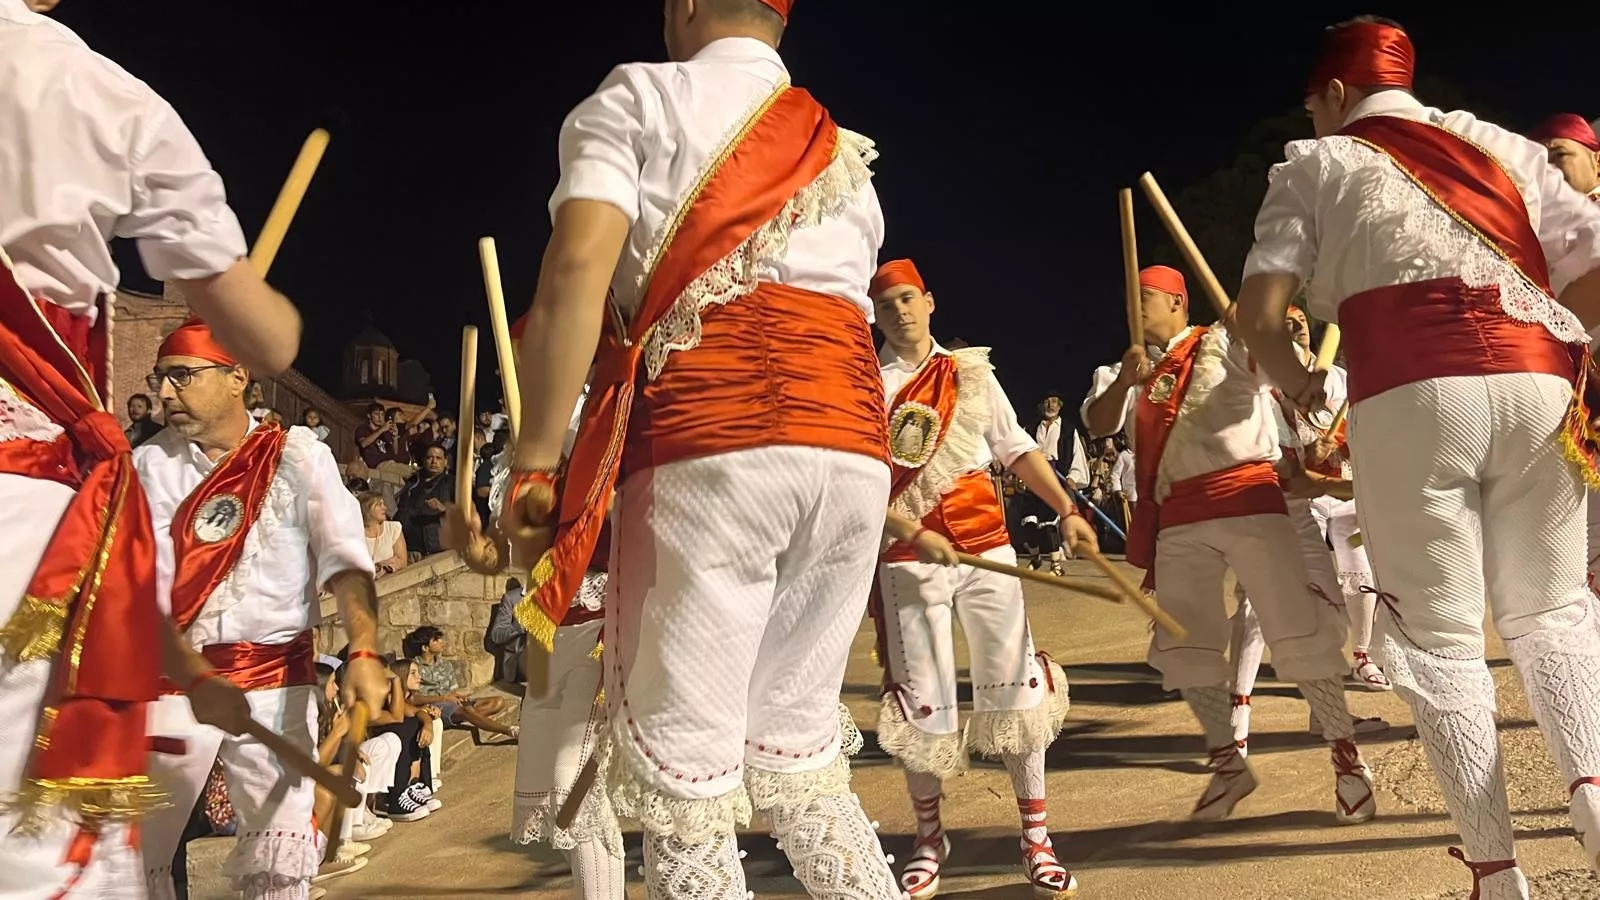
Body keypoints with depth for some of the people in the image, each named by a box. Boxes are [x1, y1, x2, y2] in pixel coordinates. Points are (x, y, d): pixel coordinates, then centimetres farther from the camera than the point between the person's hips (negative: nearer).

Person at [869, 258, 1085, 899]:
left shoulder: (970, 373, 11)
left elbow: (1017, 449, 11)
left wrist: (1066, 510, 1)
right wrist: (915, 533, -16)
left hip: (986, 543, 2)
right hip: (907, 556, -2)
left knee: (1016, 686, -1)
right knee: (922, 699, 2)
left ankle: (1036, 837, 10)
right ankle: (929, 839, 20)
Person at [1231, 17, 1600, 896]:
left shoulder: (1316, 163, 14)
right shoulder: (1505, 146, 24)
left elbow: (1258, 314, 3)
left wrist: (1300, 384, 20)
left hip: (1413, 396, -3)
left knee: (1441, 636, 7)